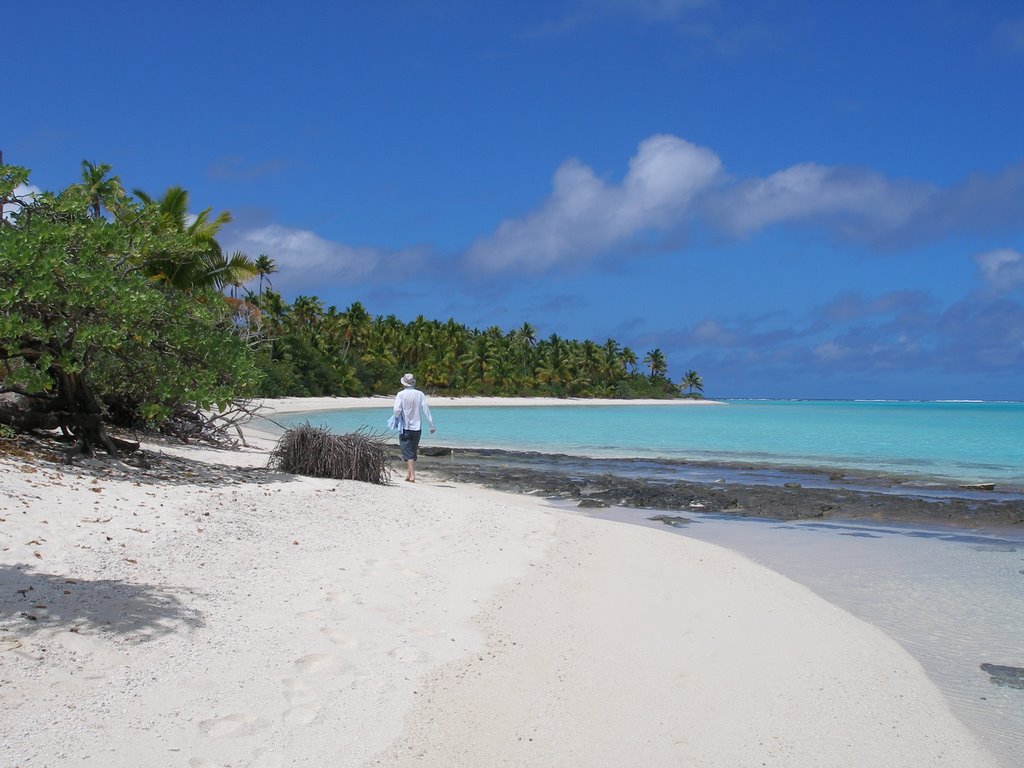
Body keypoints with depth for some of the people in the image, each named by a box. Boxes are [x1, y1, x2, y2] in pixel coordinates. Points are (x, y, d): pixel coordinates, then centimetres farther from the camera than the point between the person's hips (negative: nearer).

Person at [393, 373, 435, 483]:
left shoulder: (401, 394, -8)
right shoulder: (420, 394, 1)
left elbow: (397, 410, -18)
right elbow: (426, 410, -2)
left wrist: (396, 418, 4)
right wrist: (432, 425, 1)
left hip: (405, 427, -3)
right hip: (417, 427, 3)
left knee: (408, 453, -2)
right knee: (413, 452, 17)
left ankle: (412, 476, -11)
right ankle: (408, 473, 22)